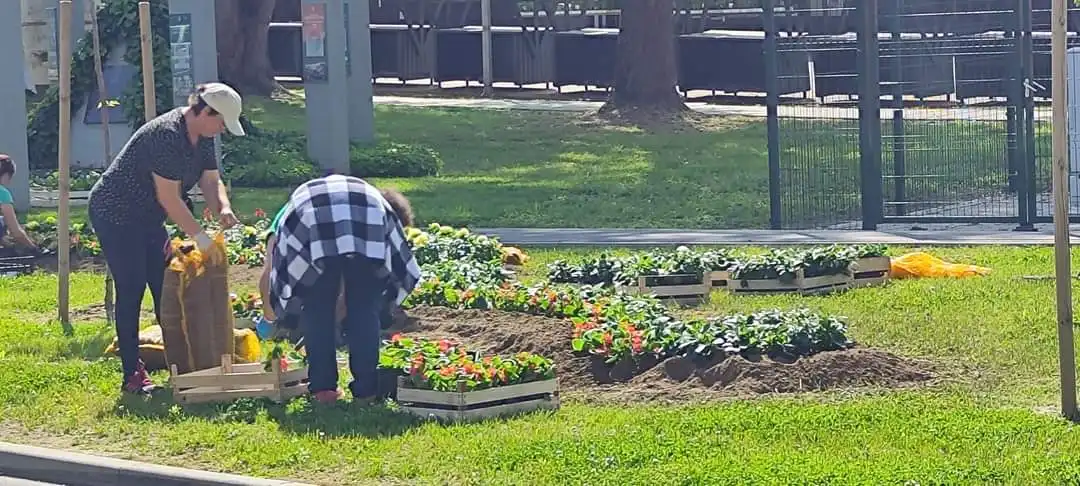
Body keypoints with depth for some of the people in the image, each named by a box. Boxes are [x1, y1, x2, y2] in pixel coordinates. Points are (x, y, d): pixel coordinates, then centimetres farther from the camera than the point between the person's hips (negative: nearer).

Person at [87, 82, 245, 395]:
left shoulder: (202, 137, 2)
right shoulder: (166, 135, -29)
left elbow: (210, 180, 2)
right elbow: (169, 198, -29)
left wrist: (223, 208, -20)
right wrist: (200, 237, -26)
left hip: (147, 219, 10)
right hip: (115, 216, -10)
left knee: (166, 287, 8)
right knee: (131, 290, -10)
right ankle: (132, 375, -8)